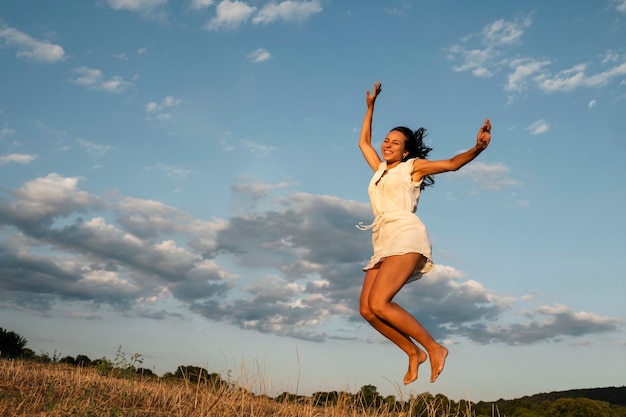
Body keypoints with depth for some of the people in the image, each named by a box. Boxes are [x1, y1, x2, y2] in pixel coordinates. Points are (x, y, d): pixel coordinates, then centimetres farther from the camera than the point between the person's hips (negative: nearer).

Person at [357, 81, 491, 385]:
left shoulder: (412, 166, 11)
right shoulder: (380, 169, 28)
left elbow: (452, 164, -1)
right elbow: (363, 142, 41)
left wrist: (477, 148, -19)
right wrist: (370, 106, 41)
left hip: (405, 236, -7)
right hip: (383, 243, 7)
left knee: (378, 303, -23)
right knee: (366, 309, -9)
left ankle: (434, 348, -9)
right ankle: (414, 353, 4)